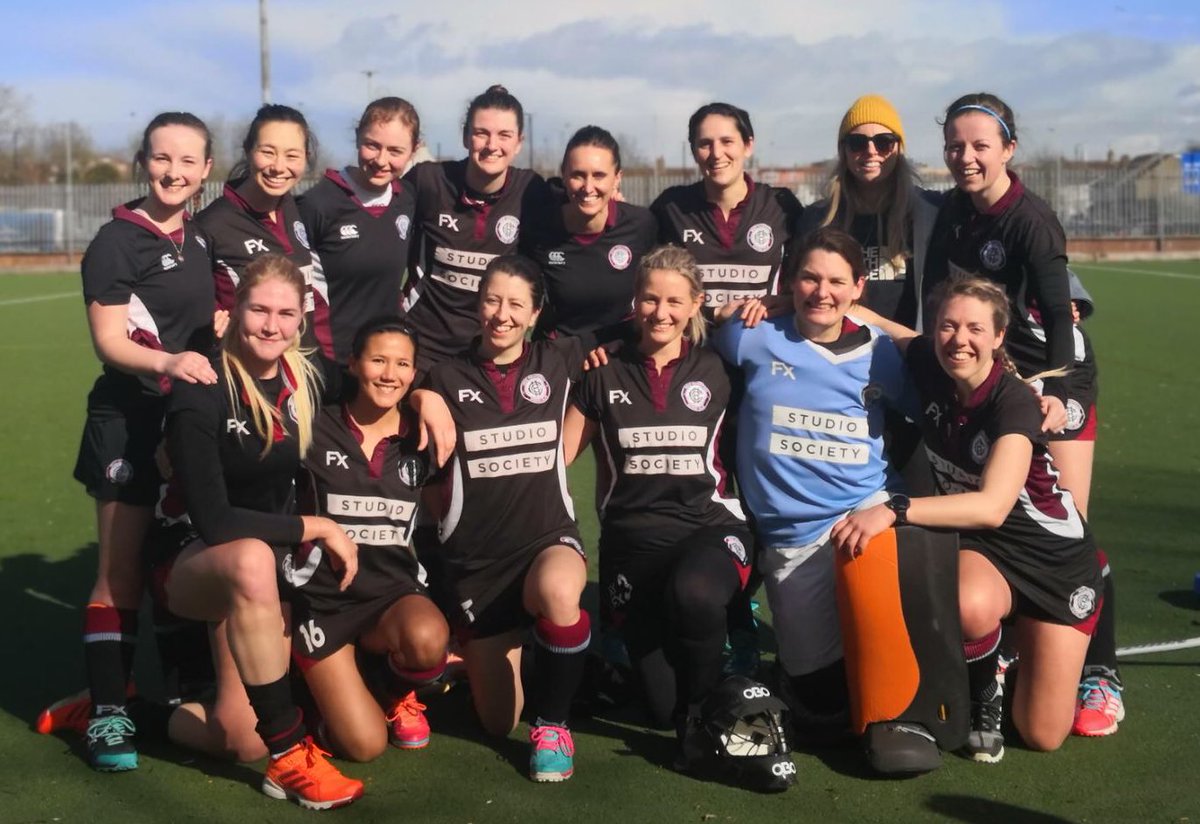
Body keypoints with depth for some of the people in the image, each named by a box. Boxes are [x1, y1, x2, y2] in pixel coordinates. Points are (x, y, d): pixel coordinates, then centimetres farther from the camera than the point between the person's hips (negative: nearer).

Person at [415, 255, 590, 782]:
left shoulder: (559, 362, 3)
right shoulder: (447, 378, 2)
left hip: (549, 538, 0)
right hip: (475, 557, 1)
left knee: (558, 591, -40)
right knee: (498, 722, 2)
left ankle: (552, 725, -15)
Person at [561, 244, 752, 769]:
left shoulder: (716, 370, 9)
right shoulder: (606, 376, 10)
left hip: (710, 524, -1)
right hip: (632, 536, 1)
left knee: (693, 593, -39)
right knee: (663, 703, -7)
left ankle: (701, 716, -9)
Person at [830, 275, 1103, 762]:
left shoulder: (1014, 403, -28)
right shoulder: (928, 365, -13)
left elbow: (992, 506, -41)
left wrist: (894, 511, -48)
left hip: (1055, 556, -3)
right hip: (977, 545, 3)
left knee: (1043, 734, -4)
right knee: (969, 607, -37)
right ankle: (983, 698, -2)